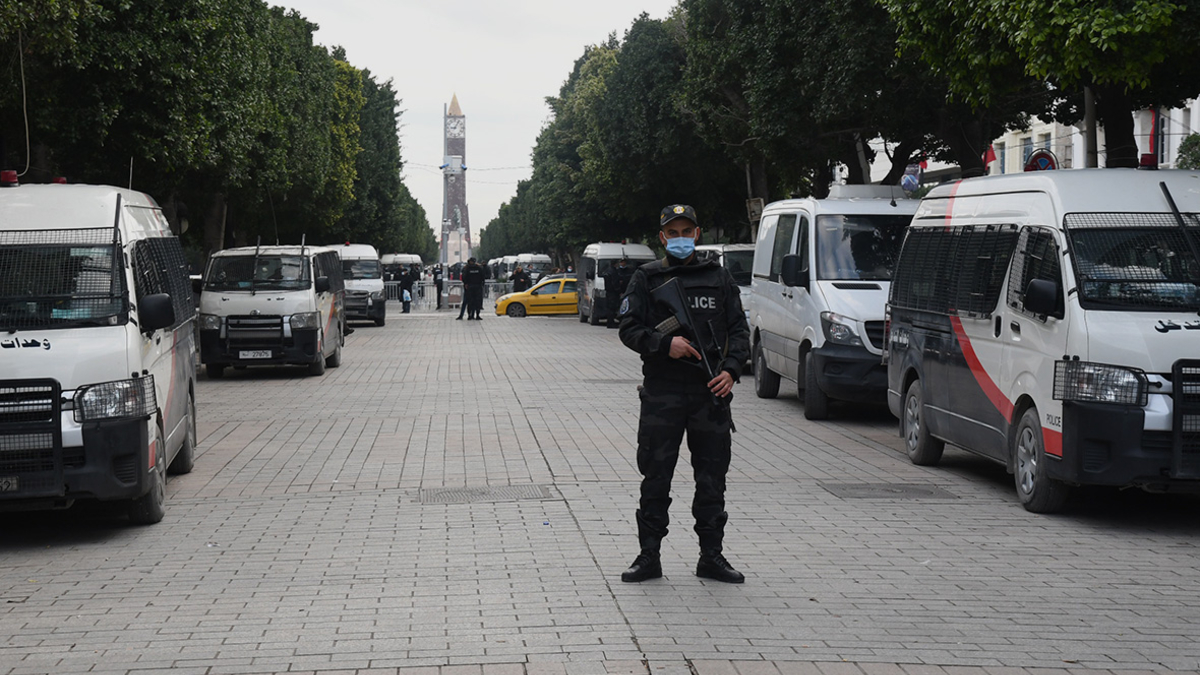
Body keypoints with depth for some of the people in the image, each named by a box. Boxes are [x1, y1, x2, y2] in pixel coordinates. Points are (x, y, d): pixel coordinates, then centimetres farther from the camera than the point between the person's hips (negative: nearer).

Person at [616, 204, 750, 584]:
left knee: (712, 479, 6)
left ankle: (712, 556, 15)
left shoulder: (719, 278, 12)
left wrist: (731, 370, -7)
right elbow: (629, 330, 0)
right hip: (661, 392, -2)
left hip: (710, 394, 2)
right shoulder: (646, 279, 6)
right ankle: (649, 557, 10)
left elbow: (739, 329, 9)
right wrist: (665, 344, -17)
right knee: (656, 478, 2)